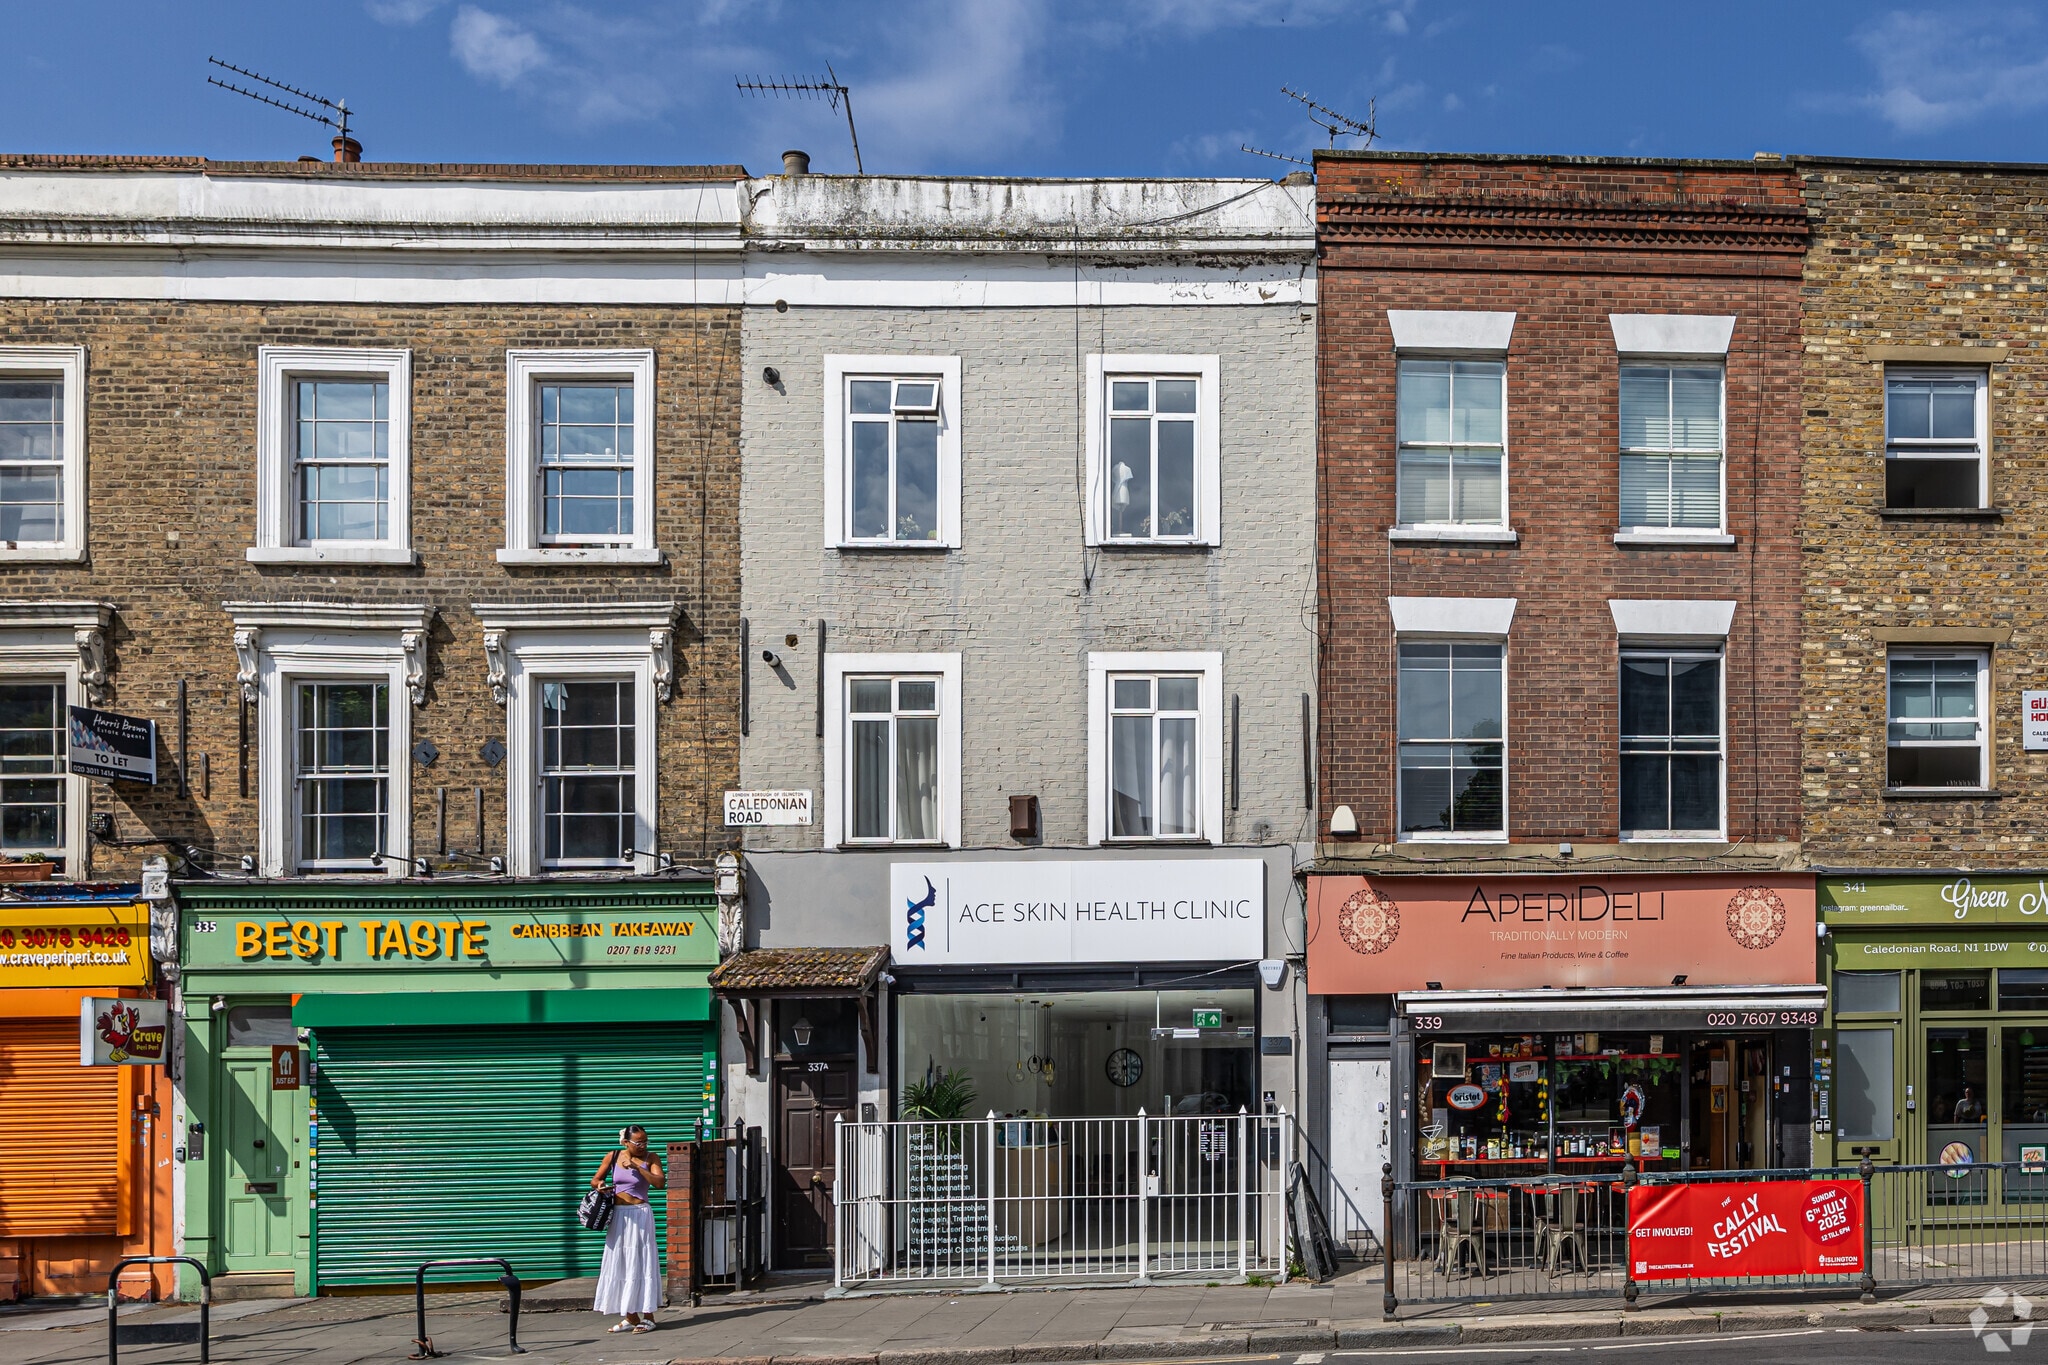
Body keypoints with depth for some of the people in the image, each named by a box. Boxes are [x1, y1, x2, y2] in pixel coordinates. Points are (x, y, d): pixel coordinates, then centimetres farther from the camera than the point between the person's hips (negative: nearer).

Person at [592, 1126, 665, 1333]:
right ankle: (630, 1317, 15)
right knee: (620, 1265, 6)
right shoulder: (613, 1156, 4)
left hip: (639, 1215, -4)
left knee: (640, 1263, -4)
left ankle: (648, 1317, 2)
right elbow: (595, 1180, 12)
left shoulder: (650, 1159, -3)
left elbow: (660, 1183, -17)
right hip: (617, 1215, 4)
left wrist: (637, 1166, -22)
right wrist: (600, 1185, -11)